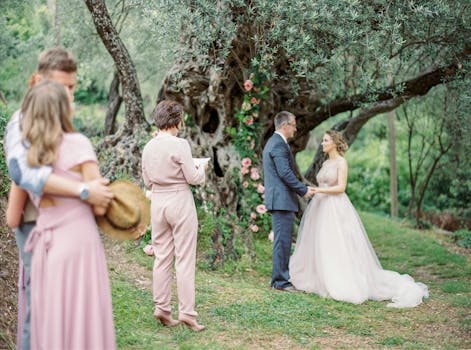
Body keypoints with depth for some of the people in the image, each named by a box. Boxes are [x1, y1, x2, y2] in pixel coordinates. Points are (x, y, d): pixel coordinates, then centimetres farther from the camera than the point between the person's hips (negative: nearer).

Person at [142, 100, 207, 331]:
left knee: (162, 257, 12)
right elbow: (193, 178, -12)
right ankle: (186, 312, 1)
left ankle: (161, 308, 16)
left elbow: (147, 182, 13)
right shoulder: (180, 145, -14)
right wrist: (202, 168, 8)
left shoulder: (149, 147, 5)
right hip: (180, 201, -6)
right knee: (185, 259, -1)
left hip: (157, 202, 6)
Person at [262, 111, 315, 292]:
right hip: (281, 199, -11)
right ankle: (281, 281, -3)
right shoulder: (279, 144, -14)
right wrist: (303, 190, -13)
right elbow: (285, 172, -21)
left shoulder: (273, 142, 20)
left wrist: (301, 189, 20)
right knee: (283, 241, -7)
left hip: (278, 199, 11)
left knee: (282, 241, 13)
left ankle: (279, 278, 18)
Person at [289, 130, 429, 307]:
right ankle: (325, 281, 12)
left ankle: (345, 286, -4)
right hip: (321, 209, 8)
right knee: (321, 248, 6)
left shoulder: (341, 162, -7)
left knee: (338, 247, -10)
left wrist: (317, 190, -20)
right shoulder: (325, 163, 16)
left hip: (336, 210, -8)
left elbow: (341, 188, -16)